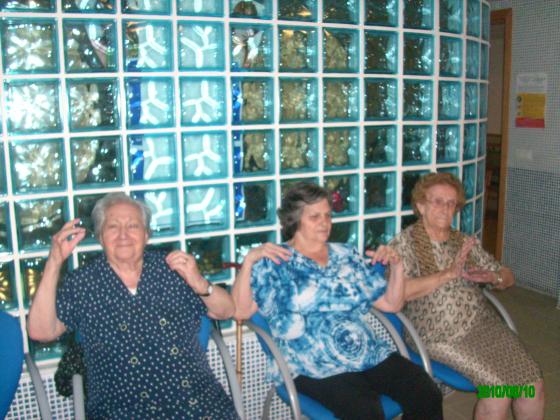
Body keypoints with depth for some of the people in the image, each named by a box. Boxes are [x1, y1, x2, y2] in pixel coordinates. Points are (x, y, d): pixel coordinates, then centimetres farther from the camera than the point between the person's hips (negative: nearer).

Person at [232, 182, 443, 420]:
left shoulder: (347, 256, 15)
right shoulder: (274, 262, 2)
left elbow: (391, 304, 17)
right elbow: (240, 312, -11)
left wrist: (396, 267, 2)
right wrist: (249, 261, -21)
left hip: (371, 355, 5)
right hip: (315, 368, -5)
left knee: (428, 397, -13)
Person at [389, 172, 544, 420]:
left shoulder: (466, 242, 12)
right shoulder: (403, 244, -4)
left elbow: (507, 277, 17)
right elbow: (398, 292, -19)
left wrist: (491, 277, -7)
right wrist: (450, 273, -21)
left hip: (483, 324, 5)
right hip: (439, 335, -5)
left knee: (532, 383, -11)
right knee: (498, 388, -21)